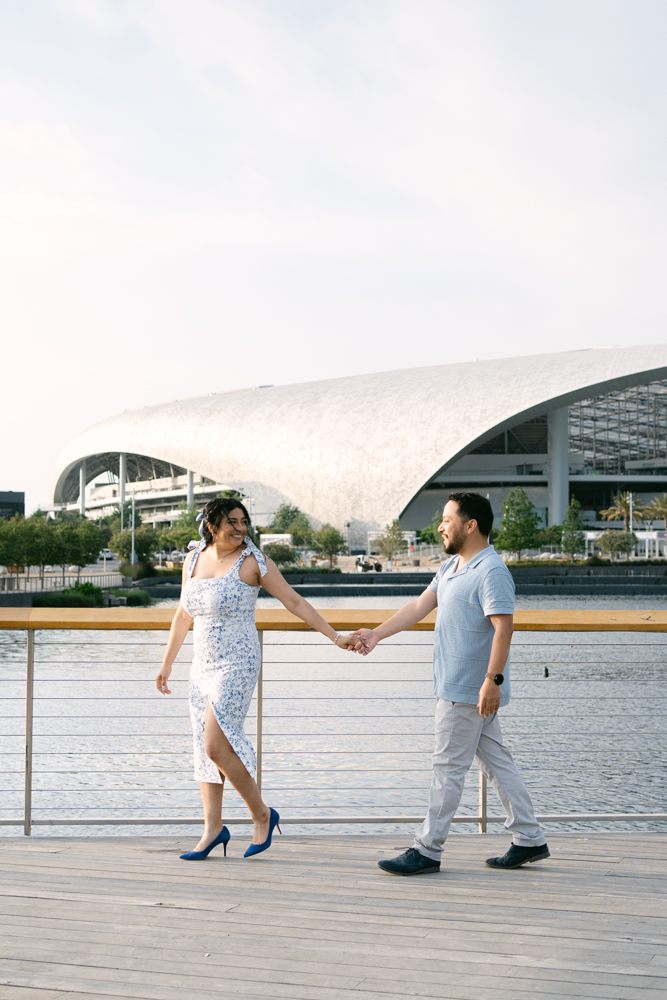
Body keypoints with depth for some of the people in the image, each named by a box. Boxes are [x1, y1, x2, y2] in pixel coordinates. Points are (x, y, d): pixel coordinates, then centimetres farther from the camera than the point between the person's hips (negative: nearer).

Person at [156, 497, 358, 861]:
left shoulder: (252, 561, -8)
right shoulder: (194, 560, 8)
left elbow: (295, 602, -7)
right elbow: (183, 616, 18)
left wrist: (335, 637, -12)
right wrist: (166, 664, 22)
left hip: (237, 665, -6)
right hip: (204, 666, 6)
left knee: (216, 746, -14)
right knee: (204, 748, 8)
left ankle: (262, 815, 3)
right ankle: (213, 827, 17)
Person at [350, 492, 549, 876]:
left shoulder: (491, 571, -17)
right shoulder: (451, 567, 15)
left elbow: (503, 627, -23)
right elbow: (419, 607, 17)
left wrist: (492, 679, -28)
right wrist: (377, 634, 12)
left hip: (469, 692, -10)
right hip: (457, 687, 10)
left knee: (449, 768, -3)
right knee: (497, 761, 12)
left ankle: (428, 850, 5)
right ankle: (530, 840, 19)